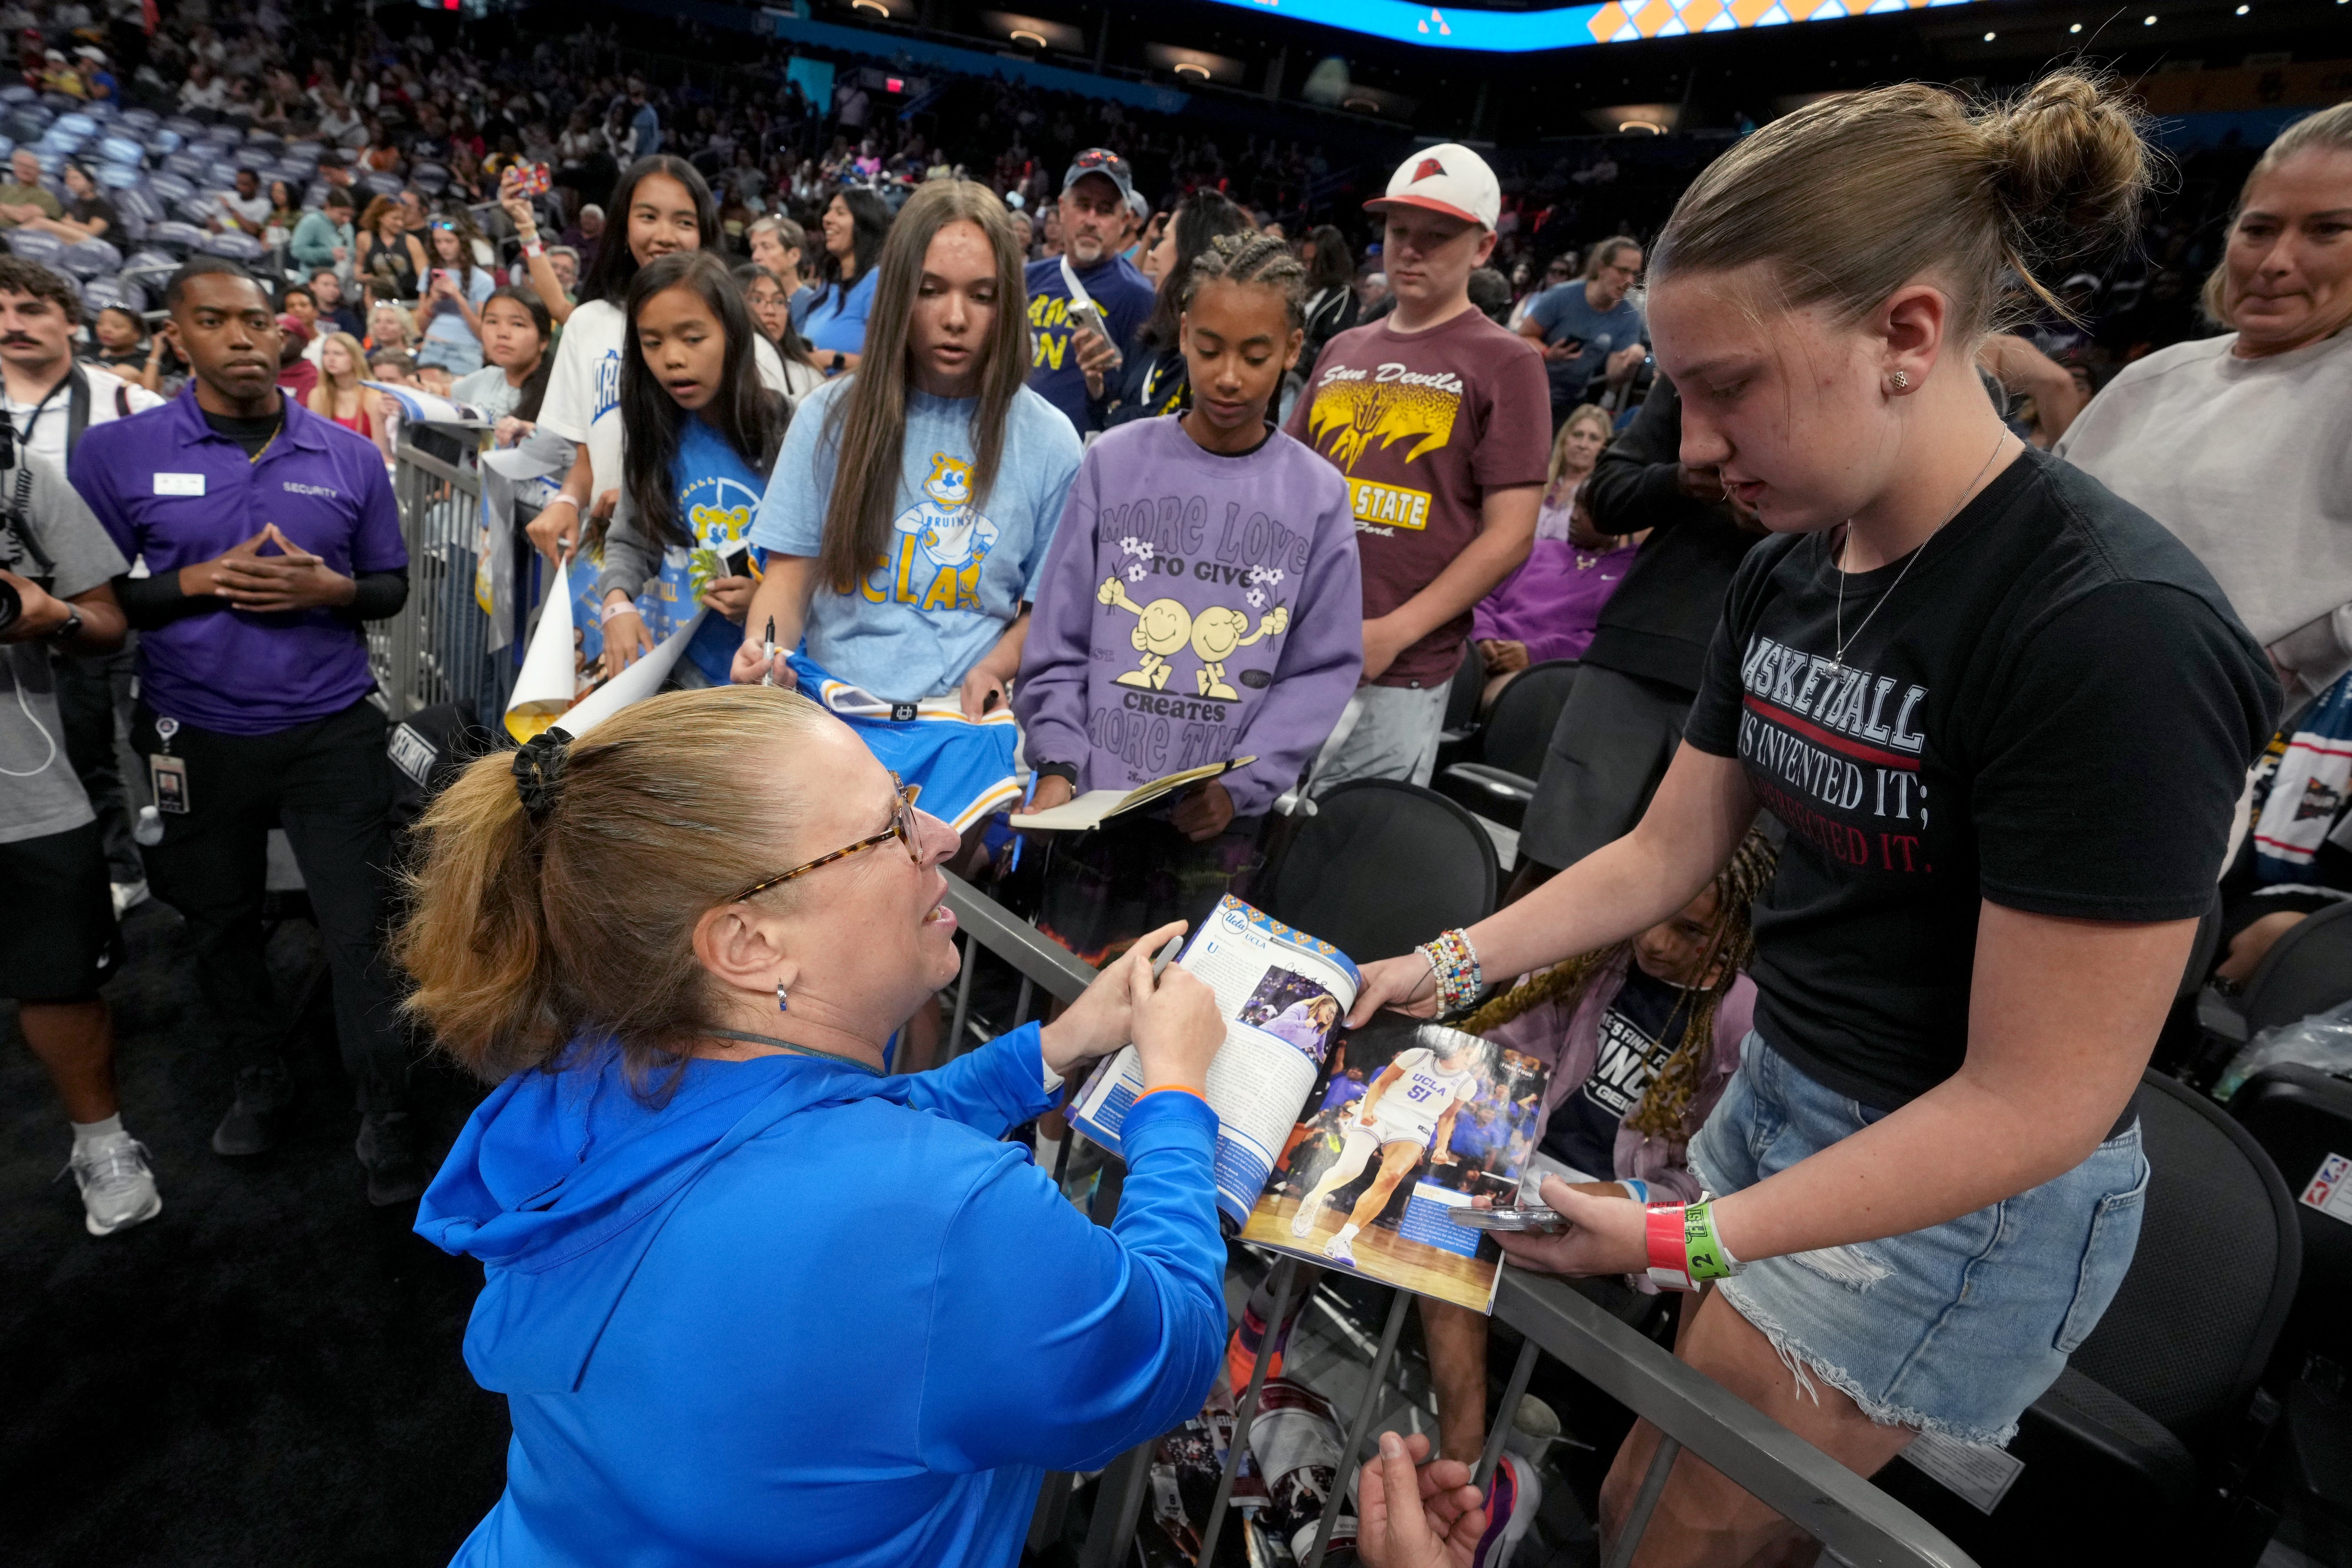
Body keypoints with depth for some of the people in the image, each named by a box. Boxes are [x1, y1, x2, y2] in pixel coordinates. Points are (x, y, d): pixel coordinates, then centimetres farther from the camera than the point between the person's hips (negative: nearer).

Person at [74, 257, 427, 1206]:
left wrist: (330, 587, -12)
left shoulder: (348, 456, 3)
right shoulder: (118, 453, -2)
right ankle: (260, 1079, 39)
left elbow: (392, 588, 8)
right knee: (220, 923, 17)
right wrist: (196, 583, -16)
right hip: (192, 738, 1)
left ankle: (385, 1123, 11)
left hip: (329, 731, -1)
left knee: (359, 930, -1)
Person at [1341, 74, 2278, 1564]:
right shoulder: (1789, 568, -2)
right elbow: (1669, 849, 5)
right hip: (1777, 1100, 6)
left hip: (1960, 1199, -6)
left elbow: (2038, 1102, -23)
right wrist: (1446, 967, -2)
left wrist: (1686, 1240, -25)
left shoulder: (2120, 632, -26)